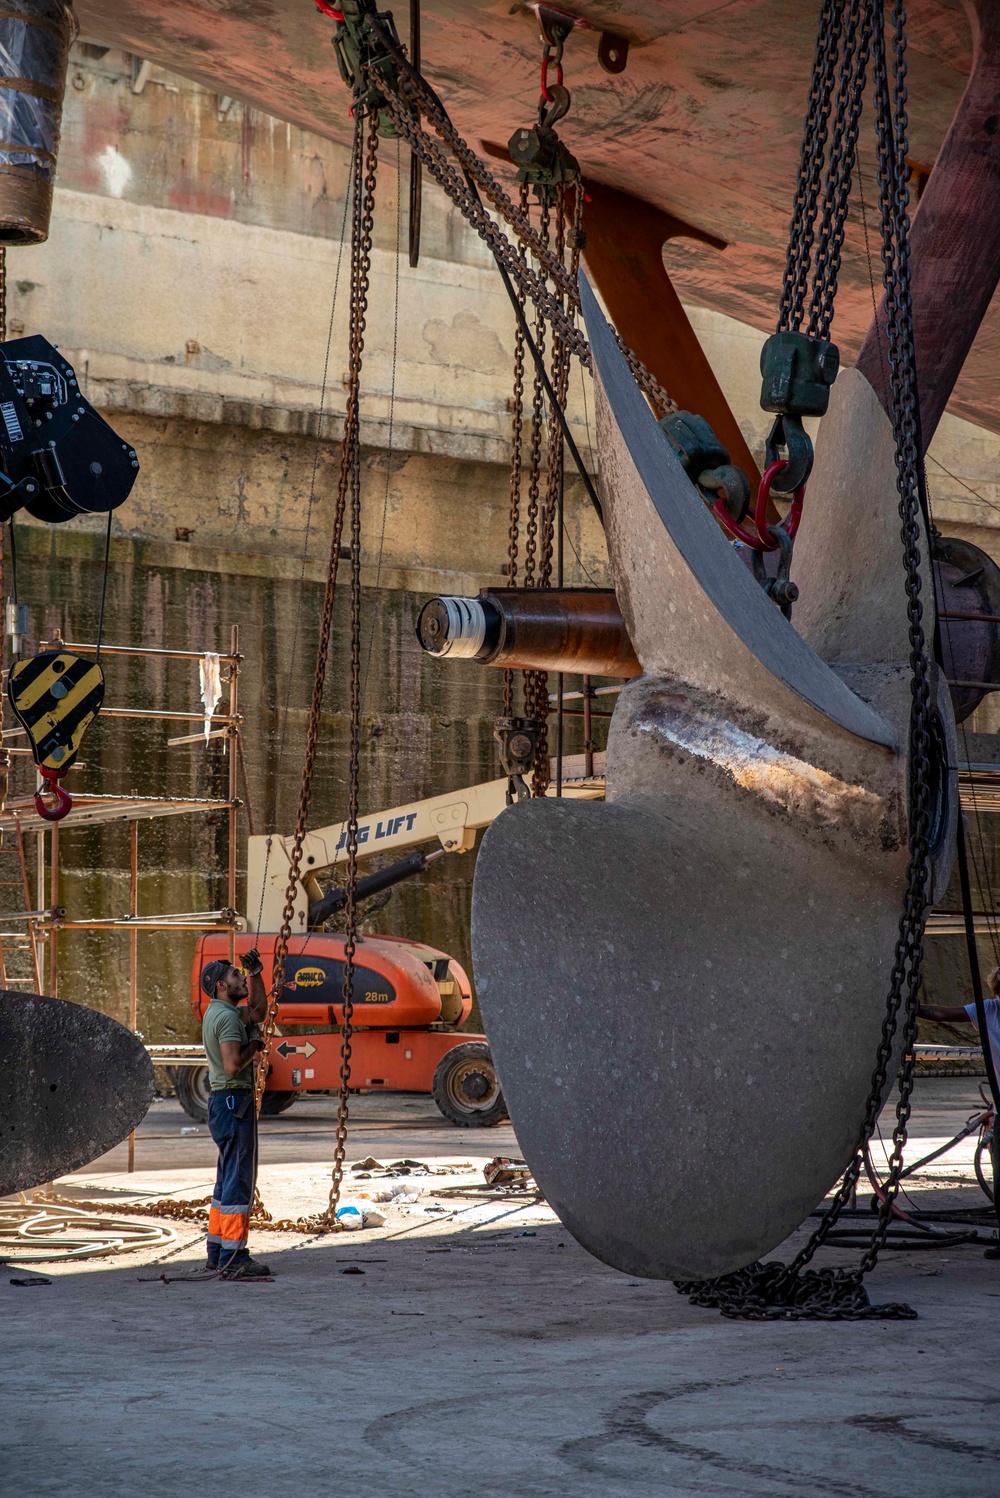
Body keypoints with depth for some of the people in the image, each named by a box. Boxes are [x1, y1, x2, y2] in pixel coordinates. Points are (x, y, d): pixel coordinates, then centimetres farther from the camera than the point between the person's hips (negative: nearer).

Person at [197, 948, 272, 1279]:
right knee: (239, 1180, -10)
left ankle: (217, 1255, 19)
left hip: (224, 1101, 11)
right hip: (234, 1101, -11)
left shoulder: (219, 1013, 16)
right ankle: (233, 1258, -11)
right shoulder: (227, 1017, -15)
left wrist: (255, 972, 22)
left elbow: (259, 1010, 32)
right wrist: (254, 1046, -8)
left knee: (229, 1179, 15)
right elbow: (233, 1065, -25)